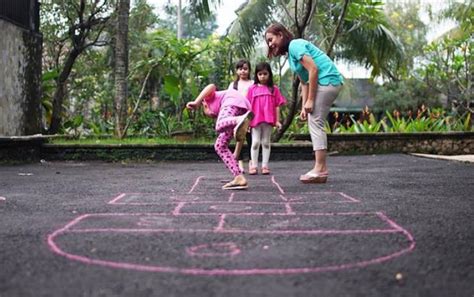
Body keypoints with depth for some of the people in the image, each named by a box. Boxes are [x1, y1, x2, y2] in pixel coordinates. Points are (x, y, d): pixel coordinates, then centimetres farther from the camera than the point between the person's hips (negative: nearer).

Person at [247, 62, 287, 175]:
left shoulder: (274, 89, 5)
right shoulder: (252, 89, 5)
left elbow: (277, 106, 4)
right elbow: (249, 106, 4)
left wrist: (277, 120, 0)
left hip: (268, 120, 0)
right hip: (255, 119, 0)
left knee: (266, 142, 7)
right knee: (255, 142, 0)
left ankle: (265, 166, 11)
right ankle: (253, 165, 6)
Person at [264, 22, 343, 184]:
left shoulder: (295, 45, -9)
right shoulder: (291, 52, 19)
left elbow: (313, 69, -19)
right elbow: (304, 82, 16)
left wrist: (310, 100, -18)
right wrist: (304, 106, 8)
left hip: (327, 80, -10)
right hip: (327, 83, 10)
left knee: (315, 122, -11)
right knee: (315, 123, 8)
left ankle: (320, 169, -12)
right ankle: (321, 168, 9)